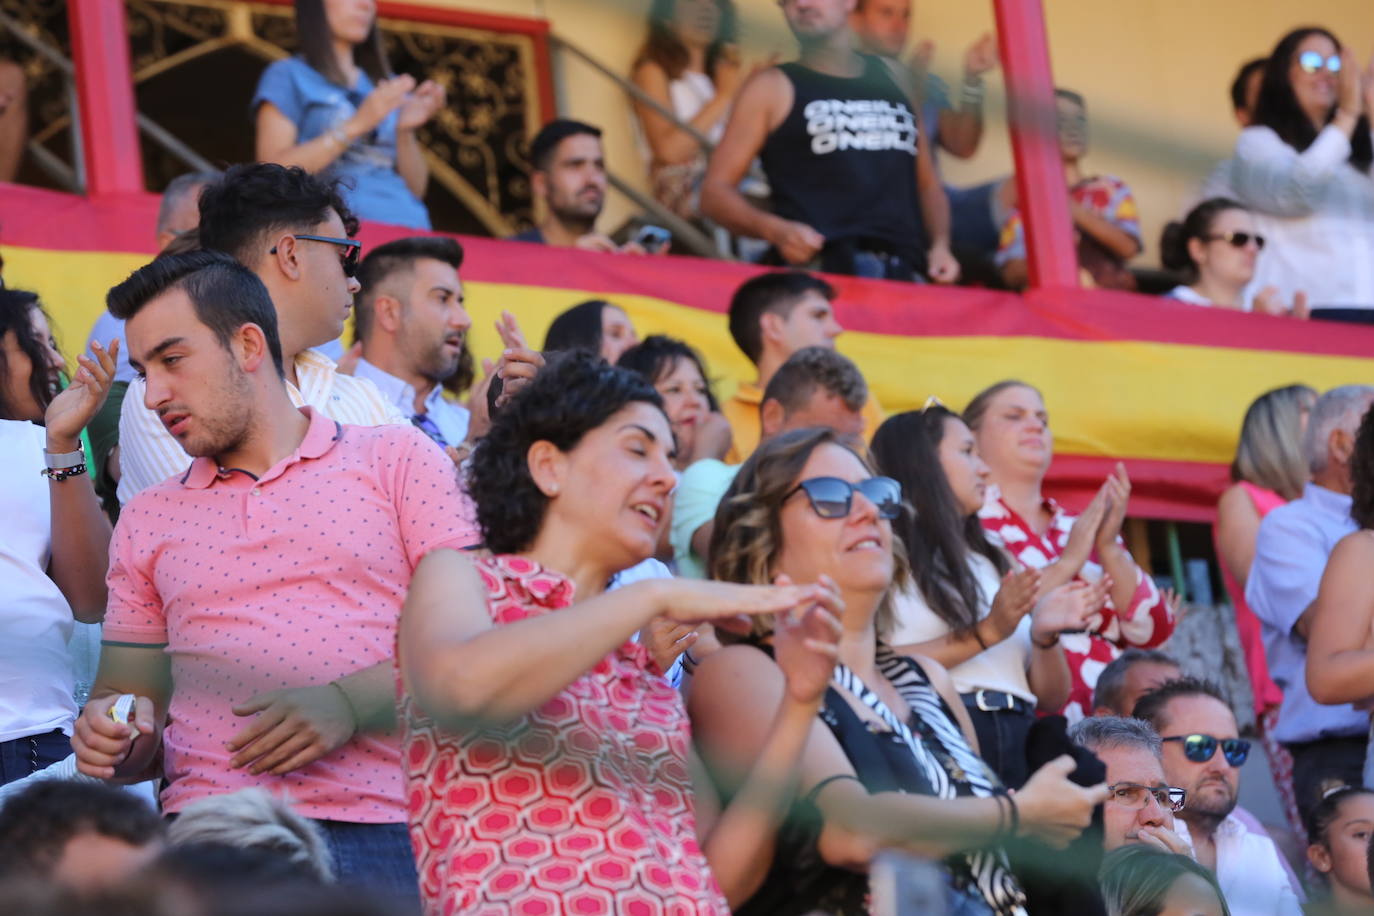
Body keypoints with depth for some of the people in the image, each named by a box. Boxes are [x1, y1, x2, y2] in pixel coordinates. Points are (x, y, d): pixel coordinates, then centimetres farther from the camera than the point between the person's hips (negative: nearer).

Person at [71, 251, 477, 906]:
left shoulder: (400, 459, 10)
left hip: (381, 834, -4)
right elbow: (130, 688, 21)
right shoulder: (147, 520, 21)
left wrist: (349, 704, -12)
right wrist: (118, 740, -2)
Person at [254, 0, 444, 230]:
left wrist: (406, 131, -2)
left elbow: (416, 189, 16)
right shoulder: (287, 75, 9)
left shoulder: (389, 87, 22)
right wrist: (356, 125, -11)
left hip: (408, 226, 5)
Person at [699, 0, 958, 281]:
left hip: (904, 270, 4)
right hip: (821, 267, -4)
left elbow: (927, 183, 25)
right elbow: (715, 191, 3)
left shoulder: (892, 78, 21)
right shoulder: (773, 87, 8)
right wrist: (774, 229, -16)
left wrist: (940, 244, 6)